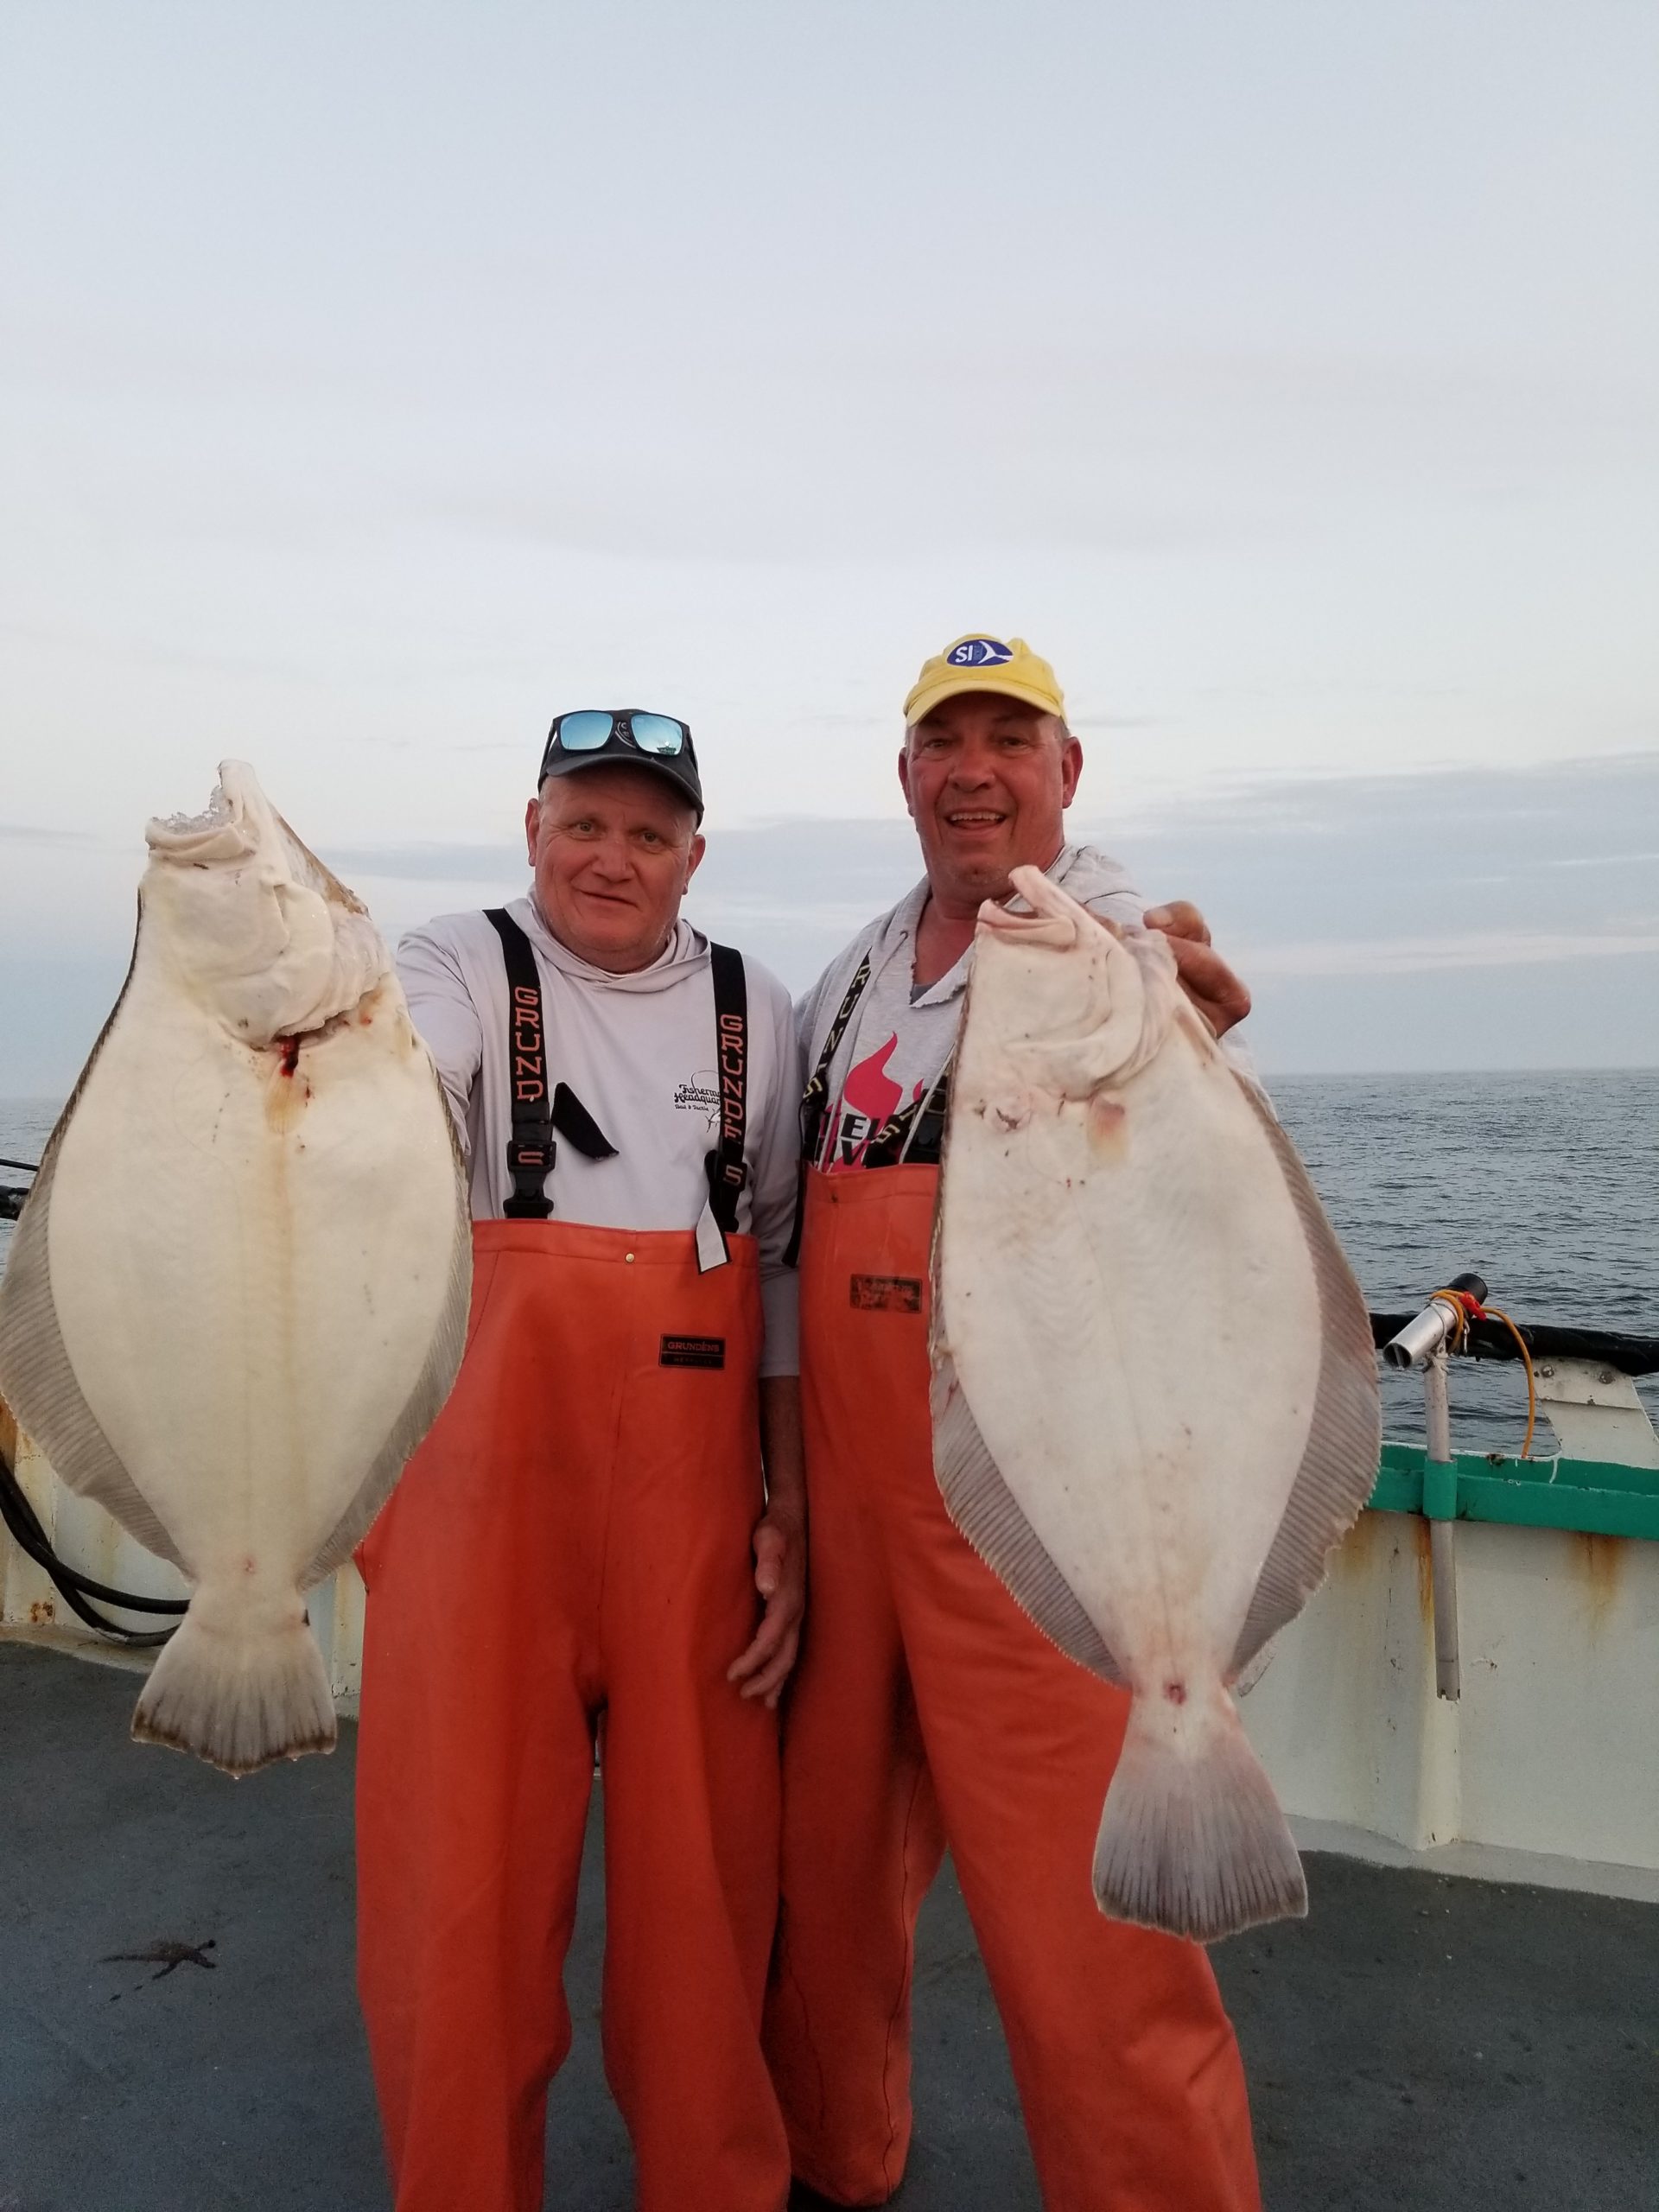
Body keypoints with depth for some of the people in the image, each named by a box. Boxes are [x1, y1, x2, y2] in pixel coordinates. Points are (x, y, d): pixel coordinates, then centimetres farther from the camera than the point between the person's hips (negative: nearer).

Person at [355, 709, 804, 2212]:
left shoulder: (756, 1011, 8)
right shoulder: (463, 968, 1)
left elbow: (783, 1271, 10)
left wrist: (792, 1512, 7)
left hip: (695, 1505, 2)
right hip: (488, 1491, -2)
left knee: (705, 1863, 11)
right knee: (469, 1864, 6)